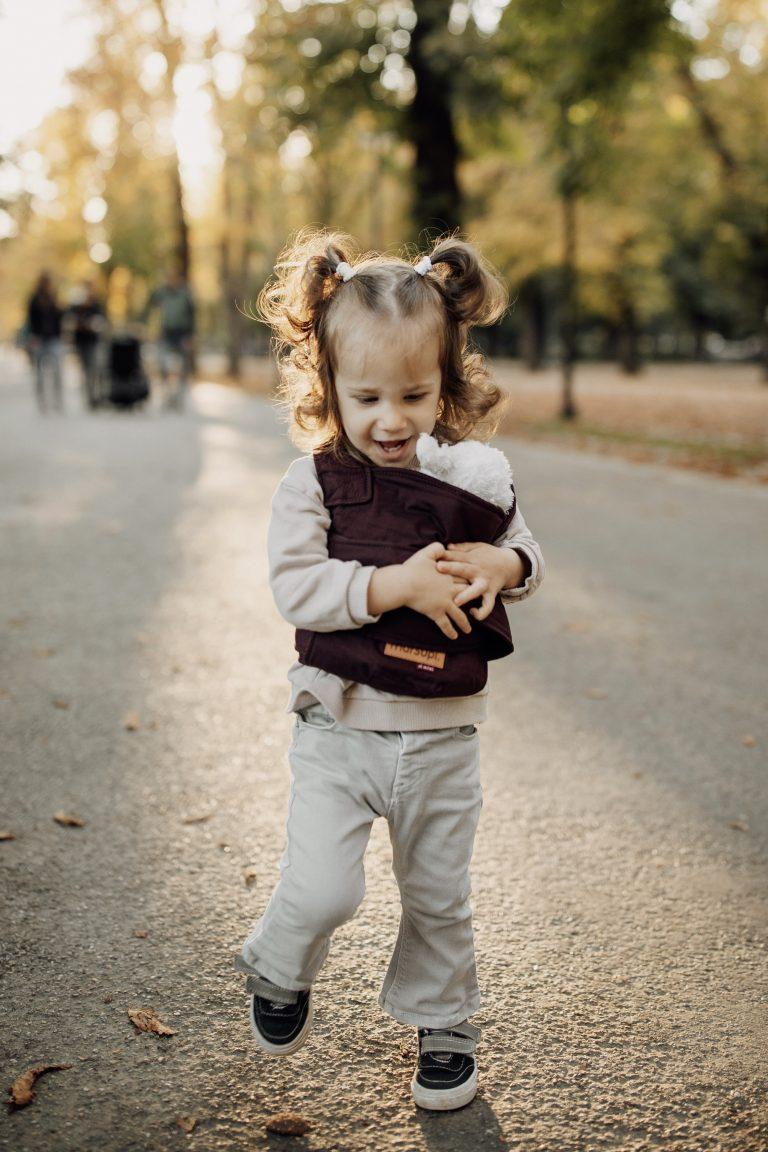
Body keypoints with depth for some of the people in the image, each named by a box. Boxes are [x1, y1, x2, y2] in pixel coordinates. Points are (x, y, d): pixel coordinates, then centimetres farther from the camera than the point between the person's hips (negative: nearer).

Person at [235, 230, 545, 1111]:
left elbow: (524, 554, 11)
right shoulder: (313, 484, -9)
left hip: (442, 734, 3)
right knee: (322, 890, -9)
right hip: (340, 729, -3)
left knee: (439, 894, 16)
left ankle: (442, 1022, 40)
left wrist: (503, 566, -12)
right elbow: (295, 587, -17)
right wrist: (396, 585, -26)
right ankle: (279, 973, 26)